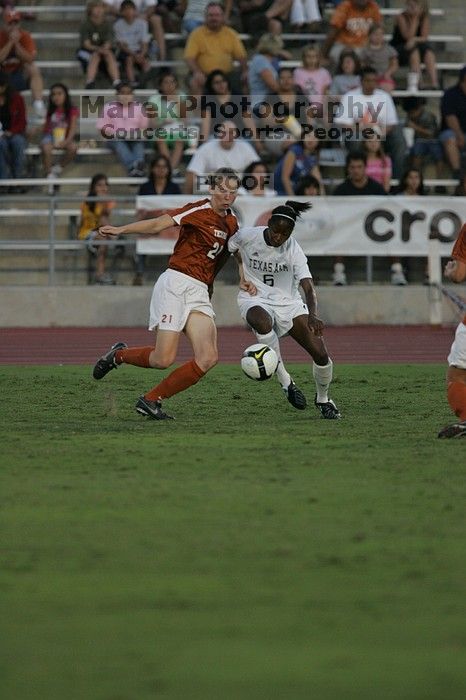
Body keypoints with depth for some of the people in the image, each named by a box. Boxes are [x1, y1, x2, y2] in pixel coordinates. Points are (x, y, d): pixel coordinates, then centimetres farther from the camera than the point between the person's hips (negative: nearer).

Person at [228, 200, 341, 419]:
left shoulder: (293, 250, -18)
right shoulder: (247, 236, -16)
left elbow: (308, 287, -29)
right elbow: (231, 248, 10)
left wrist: (313, 316, -46)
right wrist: (243, 275, 5)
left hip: (288, 302, 1)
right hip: (255, 300, -1)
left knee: (321, 355, -10)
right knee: (263, 323, -41)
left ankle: (323, 399, 21)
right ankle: (285, 382, -28)